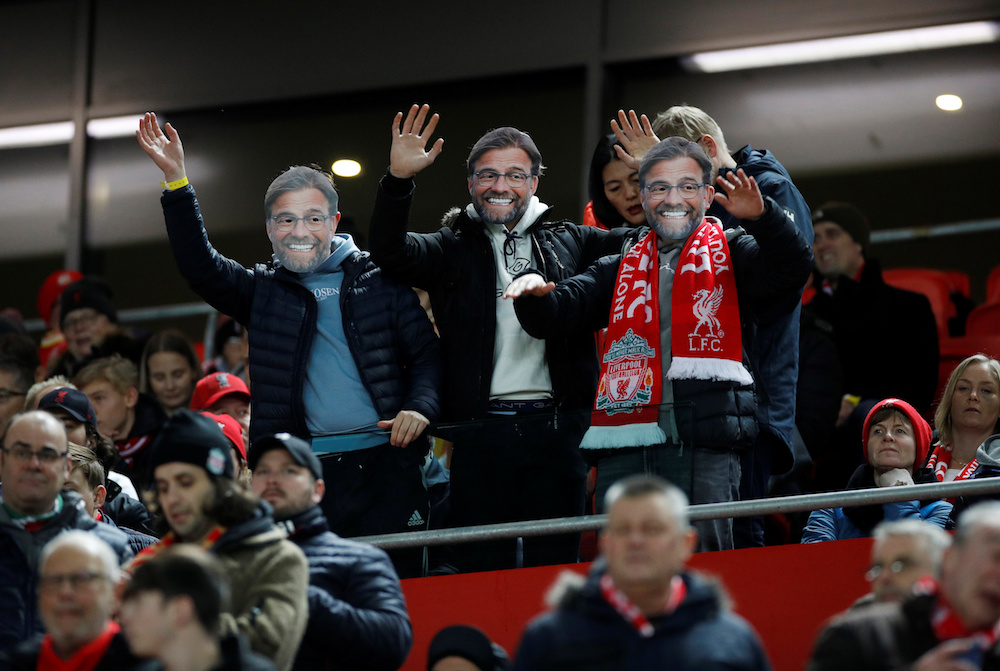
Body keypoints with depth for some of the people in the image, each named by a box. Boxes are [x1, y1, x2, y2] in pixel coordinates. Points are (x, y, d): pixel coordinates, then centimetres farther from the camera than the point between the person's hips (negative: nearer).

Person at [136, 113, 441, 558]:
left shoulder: (377, 279, 12)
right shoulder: (263, 291, 15)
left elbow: (426, 352, 10)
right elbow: (200, 268, 1)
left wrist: (421, 407, -11)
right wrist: (175, 181, -8)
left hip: (386, 466, -1)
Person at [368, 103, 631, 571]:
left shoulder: (569, 242, 14)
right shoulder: (451, 249, 11)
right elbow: (389, 252, -6)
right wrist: (398, 180, -20)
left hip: (555, 427, 1)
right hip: (482, 431, -1)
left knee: (556, 563, 4)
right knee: (482, 569, 0)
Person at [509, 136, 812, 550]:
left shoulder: (732, 256, 13)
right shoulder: (620, 270, 24)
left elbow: (792, 267, -6)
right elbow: (551, 319, 16)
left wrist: (761, 216, -25)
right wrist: (534, 293, -8)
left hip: (704, 451, -3)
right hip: (624, 449, 3)